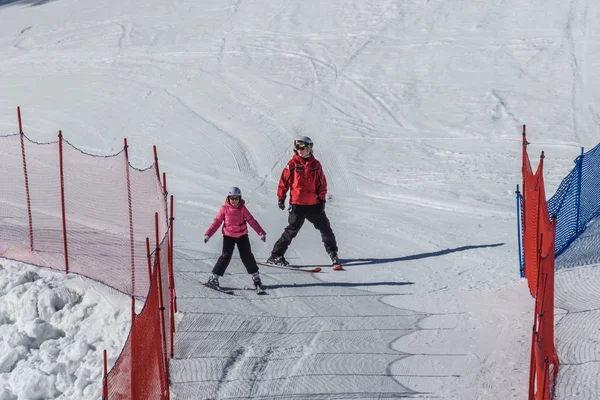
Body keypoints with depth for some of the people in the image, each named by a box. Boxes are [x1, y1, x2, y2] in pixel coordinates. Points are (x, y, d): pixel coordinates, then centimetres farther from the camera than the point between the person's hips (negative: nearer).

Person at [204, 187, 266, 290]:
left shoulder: (242, 209, -5)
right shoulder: (224, 209, -7)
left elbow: (252, 221, -4)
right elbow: (216, 222, -4)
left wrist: (261, 232, -10)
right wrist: (208, 234, -9)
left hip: (242, 235, 1)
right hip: (228, 236, -1)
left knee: (247, 255, 0)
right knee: (226, 256, -9)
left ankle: (256, 277, 11)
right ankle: (214, 278, -2)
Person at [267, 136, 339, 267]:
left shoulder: (316, 165, 6)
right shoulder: (293, 164, 0)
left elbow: (322, 184, 10)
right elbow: (284, 181, 3)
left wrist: (322, 199, 3)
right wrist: (281, 198, -1)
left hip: (314, 204, 3)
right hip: (297, 204, -3)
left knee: (325, 228, 6)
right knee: (292, 230, -5)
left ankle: (332, 252, 21)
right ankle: (276, 255, 0)